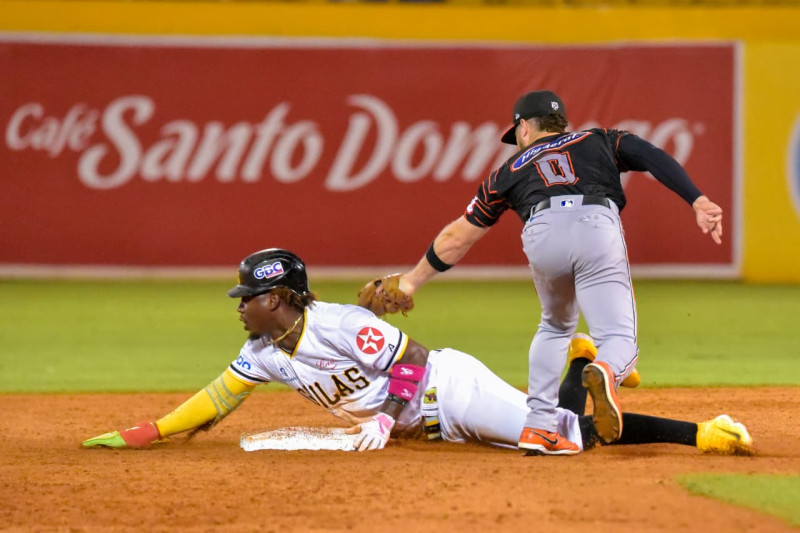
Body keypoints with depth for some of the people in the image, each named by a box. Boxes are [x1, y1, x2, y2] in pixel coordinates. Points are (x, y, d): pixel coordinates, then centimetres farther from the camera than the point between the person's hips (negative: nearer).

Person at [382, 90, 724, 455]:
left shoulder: (512, 169, 34)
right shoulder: (598, 140, 35)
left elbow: (457, 237, 40)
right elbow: (652, 157, 15)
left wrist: (411, 281, 52)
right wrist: (698, 202, 4)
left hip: (542, 236, 2)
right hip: (597, 226, -2)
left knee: (555, 326, 29)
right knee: (619, 340, -1)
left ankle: (538, 426, 15)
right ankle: (605, 371, -38)